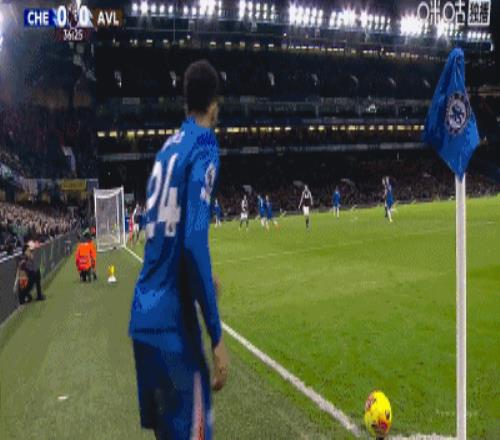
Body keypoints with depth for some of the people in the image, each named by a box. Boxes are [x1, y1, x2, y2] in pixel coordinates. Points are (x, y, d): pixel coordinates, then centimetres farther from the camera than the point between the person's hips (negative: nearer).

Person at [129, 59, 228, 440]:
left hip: (144, 316, 8)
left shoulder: (168, 147, 14)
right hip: (172, 320, -8)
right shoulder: (204, 146, -8)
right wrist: (217, 337, -18)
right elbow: (193, 243, -20)